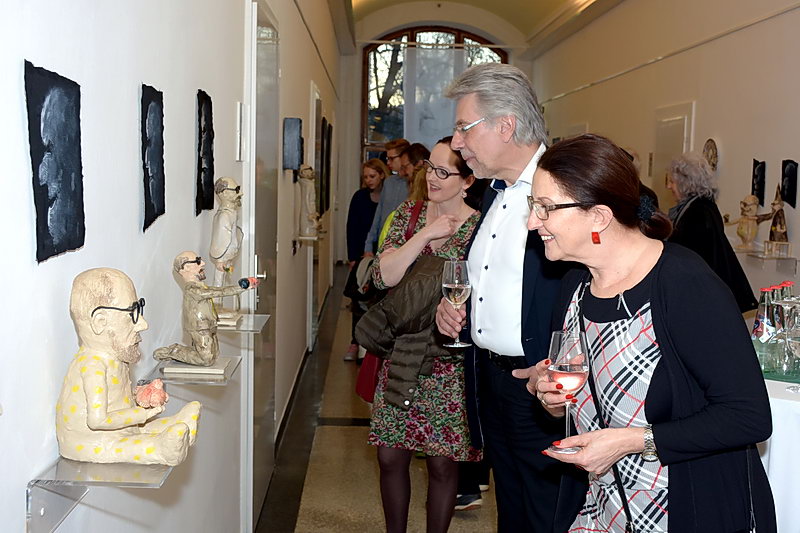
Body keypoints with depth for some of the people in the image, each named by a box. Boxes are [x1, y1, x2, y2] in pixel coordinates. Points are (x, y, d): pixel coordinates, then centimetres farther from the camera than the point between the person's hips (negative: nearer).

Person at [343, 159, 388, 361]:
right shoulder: (359, 197, 3)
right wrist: (352, 258, -3)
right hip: (361, 254, 2)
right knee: (359, 300, 3)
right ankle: (356, 343, 10)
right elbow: (352, 228, 3)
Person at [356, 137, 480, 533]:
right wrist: (426, 235, -15)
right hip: (398, 356, 4)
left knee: (442, 464, 10)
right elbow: (383, 276, -9)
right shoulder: (409, 215, 3)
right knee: (390, 457, 12)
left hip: (447, 363, -3)